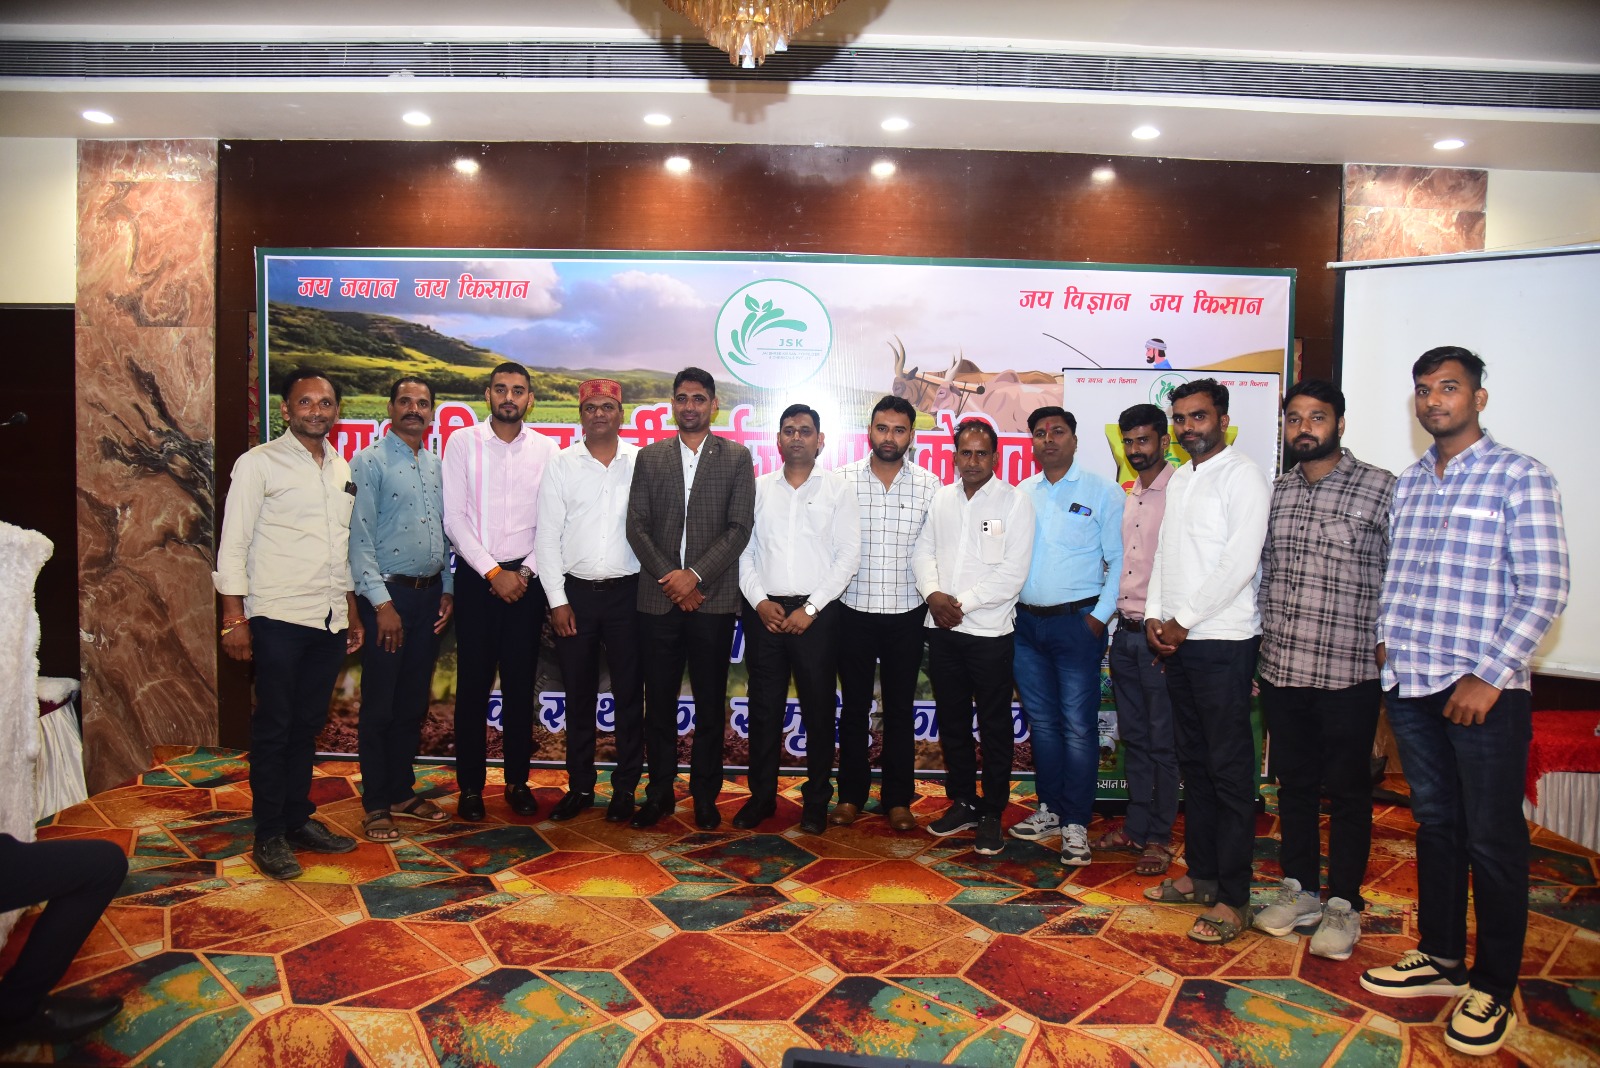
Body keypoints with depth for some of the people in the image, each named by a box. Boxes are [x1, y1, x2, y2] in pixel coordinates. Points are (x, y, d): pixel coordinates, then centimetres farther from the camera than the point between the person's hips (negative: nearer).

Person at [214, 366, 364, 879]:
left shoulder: (342, 469, 13)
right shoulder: (259, 463, -4)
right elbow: (233, 544, -7)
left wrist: (352, 611, 17)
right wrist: (234, 618, -12)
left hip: (330, 620, 5)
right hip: (279, 618, -5)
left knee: (307, 725, 13)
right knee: (273, 727, 3)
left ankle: (299, 818, 25)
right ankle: (269, 834, 15)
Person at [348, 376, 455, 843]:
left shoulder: (435, 465, 13)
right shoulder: (369, 462, -6)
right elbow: (360, 537, -11)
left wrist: (447, 589, 9)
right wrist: (382, 602, -15)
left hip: (429, 594, 6)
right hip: (388, 594, -6)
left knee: (413, 702, 13)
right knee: (379, 705, 2)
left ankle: (402, 793, 25)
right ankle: (376, 806, 13)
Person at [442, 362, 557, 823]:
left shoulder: (546, 449, 4)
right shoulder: (463, 443, 0)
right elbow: (454, 517, -5)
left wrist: (526, 571, -6)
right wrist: (494, 572, -9)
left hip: (526, 577, 1)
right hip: (476, 576, -1)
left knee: (520, 684, 7)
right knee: (473, 683, 3)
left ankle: (517, 781, 19)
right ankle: (470, 785, 15)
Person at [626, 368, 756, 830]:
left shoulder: (736, 457, 5)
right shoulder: (649, 457, 10)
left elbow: (740, 528, -3)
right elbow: (637, 527, 4)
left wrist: (695, 575, -12)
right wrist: (670, 578, -8)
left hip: (713, 598, -1)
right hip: (659, 598, 2)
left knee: (710, 702, 6)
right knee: (659, 700, 7)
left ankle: (705, 795, 18)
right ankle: (660, 792, 20)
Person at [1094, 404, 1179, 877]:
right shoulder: (1127, 498, 15)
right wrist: (1116, 619, 14)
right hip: (1125, 633, 8)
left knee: (1162, 742, 2)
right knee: (1134, 738, 14)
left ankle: (1159, 838, 13)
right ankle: (1135, 827, 25)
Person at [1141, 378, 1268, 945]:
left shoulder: (1242, 474, -8)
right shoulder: (1178, 480, 17)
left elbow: (1241, 560, -16)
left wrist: (1184, 620, -13)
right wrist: (1155, 615, 4)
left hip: (1223, 641, -8)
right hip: (1177, 640, 8)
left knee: (1229, 770, -3)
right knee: (1193, 763, 14)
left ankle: (1232, 898, 4)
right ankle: (1201, 874, 26)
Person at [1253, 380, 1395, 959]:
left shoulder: (1379, 488, -4)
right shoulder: (1275, 491, 9)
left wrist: (1384, 645, -8)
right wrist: (1256, 644, 11)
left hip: (1348, 672, -4)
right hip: (1281, 668, 4)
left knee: (1347, 791, 8)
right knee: (1294, 784, 15)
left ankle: (1343, 903, 22)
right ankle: (1299, 890, 30)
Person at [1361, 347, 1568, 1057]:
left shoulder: (1520, 478, -6)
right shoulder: (1408, 483, 12)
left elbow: (1544, 591, -11)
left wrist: (1490, 677, -15)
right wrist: (1385, 639, 6)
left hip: (1483, 690, -5)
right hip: (1409, 683, 6)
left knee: (1492, 839, 4)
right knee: (1434, 824, 16)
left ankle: (1493, 988, 19)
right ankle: (1440, 958, 30)